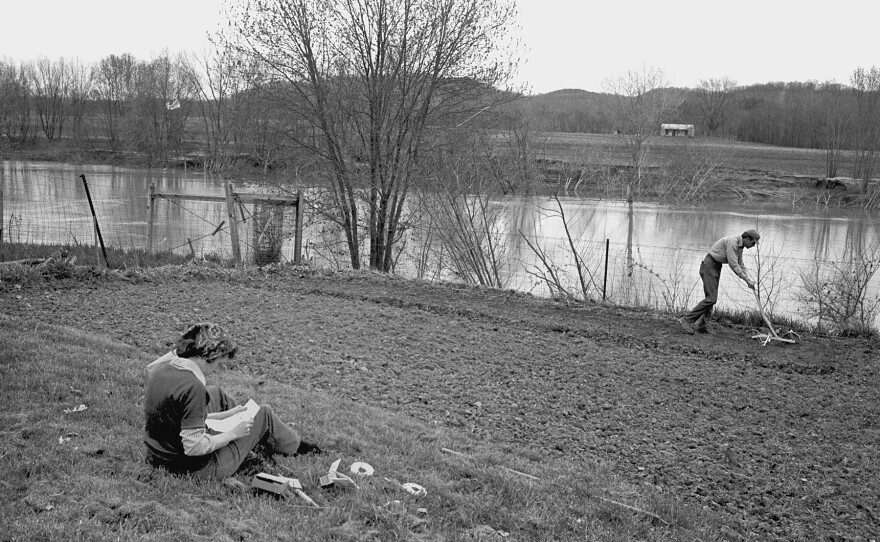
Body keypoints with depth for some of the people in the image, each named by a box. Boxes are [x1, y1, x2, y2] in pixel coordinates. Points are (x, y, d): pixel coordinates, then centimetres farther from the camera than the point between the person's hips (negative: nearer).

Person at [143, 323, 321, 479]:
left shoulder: (163, 369, -3)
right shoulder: (193, 387, -30)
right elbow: (194, 447, -29)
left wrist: (223, 415, 11)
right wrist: (232, 433, -15)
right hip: (194, 471, -8)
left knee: (216, 394, 25)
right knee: (263, 413, 8)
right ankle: (296, 446, 36)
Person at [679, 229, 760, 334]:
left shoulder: (740, 246, 12)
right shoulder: (732, 242, -20)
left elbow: (740, 265, 20)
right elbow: (733, 265, -22)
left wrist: (748, 280, 8)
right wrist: (747, 280, -17)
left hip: (716, 268, 10)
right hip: (709, 265, -10)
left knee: (711, 298, 5)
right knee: (711, 298, -14)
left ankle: (700, 325, 5)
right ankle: (687, 319, -13)